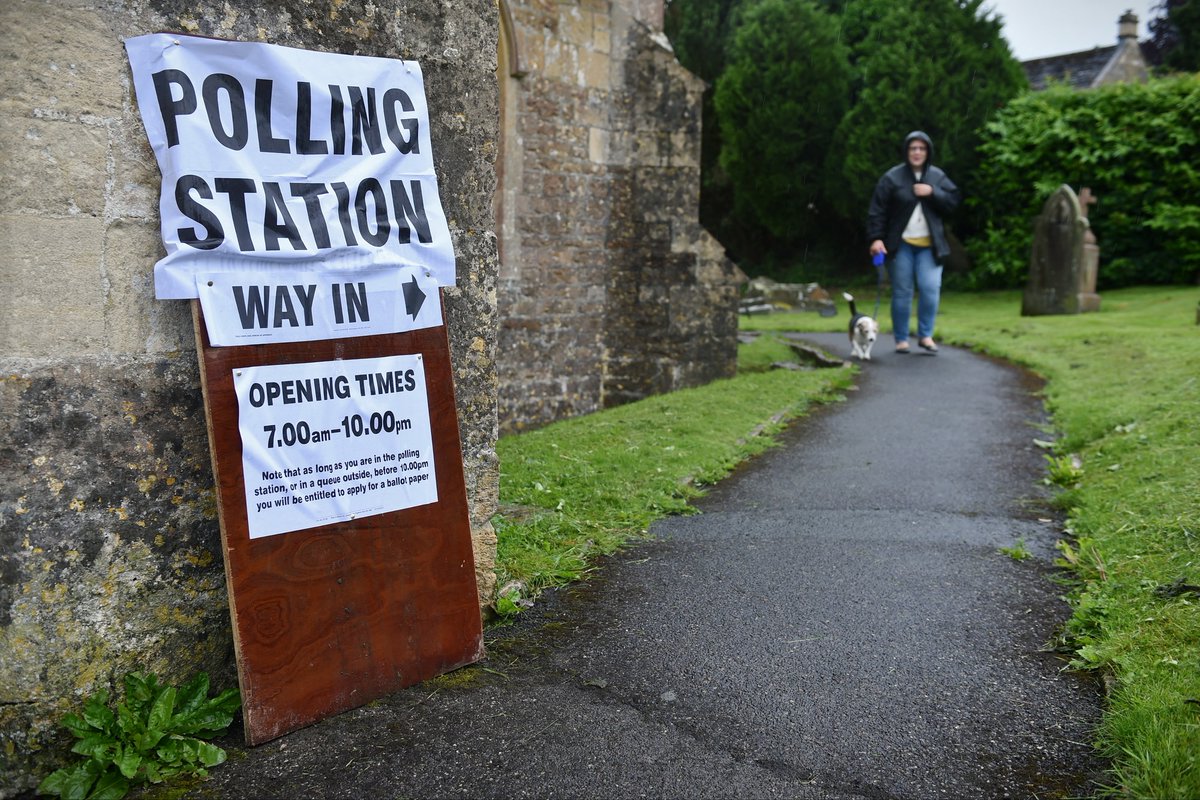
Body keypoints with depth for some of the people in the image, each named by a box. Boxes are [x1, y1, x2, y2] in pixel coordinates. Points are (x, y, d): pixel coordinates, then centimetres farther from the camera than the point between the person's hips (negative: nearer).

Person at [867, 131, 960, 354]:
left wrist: (933, 192, -12)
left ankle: (925, 335, 6)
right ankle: (901, 339, 11)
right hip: (901, 245, -2)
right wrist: (876, 238, -13)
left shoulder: (937, 177, 8)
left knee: (930, 289, -9)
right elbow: (877, 211, -4)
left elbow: (953, 201, 3)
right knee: (902, 293, 1)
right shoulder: (892, 177, -2)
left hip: (929, 245, 2)